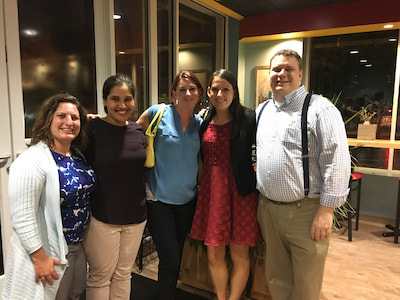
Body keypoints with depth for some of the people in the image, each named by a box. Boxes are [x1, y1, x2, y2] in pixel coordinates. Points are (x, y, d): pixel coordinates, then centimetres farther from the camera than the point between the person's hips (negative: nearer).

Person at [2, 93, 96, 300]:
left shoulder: (77, 155, 2)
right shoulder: (33, 161, -22)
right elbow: (22, 217, -24)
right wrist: (40, 258, -20)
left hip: (77, 247, 8)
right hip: (47, 253, -7)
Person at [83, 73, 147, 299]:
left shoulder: (139, 131, 2)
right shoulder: (93, 129, -13)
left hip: (135, 216, 4)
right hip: (102, 218, -4)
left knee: (124, 274, 20)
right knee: (101, 277, 13)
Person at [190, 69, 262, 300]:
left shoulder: (248, 118, -8)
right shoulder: (204, 122, 6)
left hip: (240, 192, -4)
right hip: (211, 191, 4)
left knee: (239, 255, 10)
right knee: (214, 255, 14)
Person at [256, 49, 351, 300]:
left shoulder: (320, 109, -9)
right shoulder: (262, 111, 11)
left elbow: (337, 161, -14)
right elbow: (251, 153, 20)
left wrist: (326, 211, -17)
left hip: (306, 211, -5)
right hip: (267, 209, 6)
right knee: (276, 279, 20)